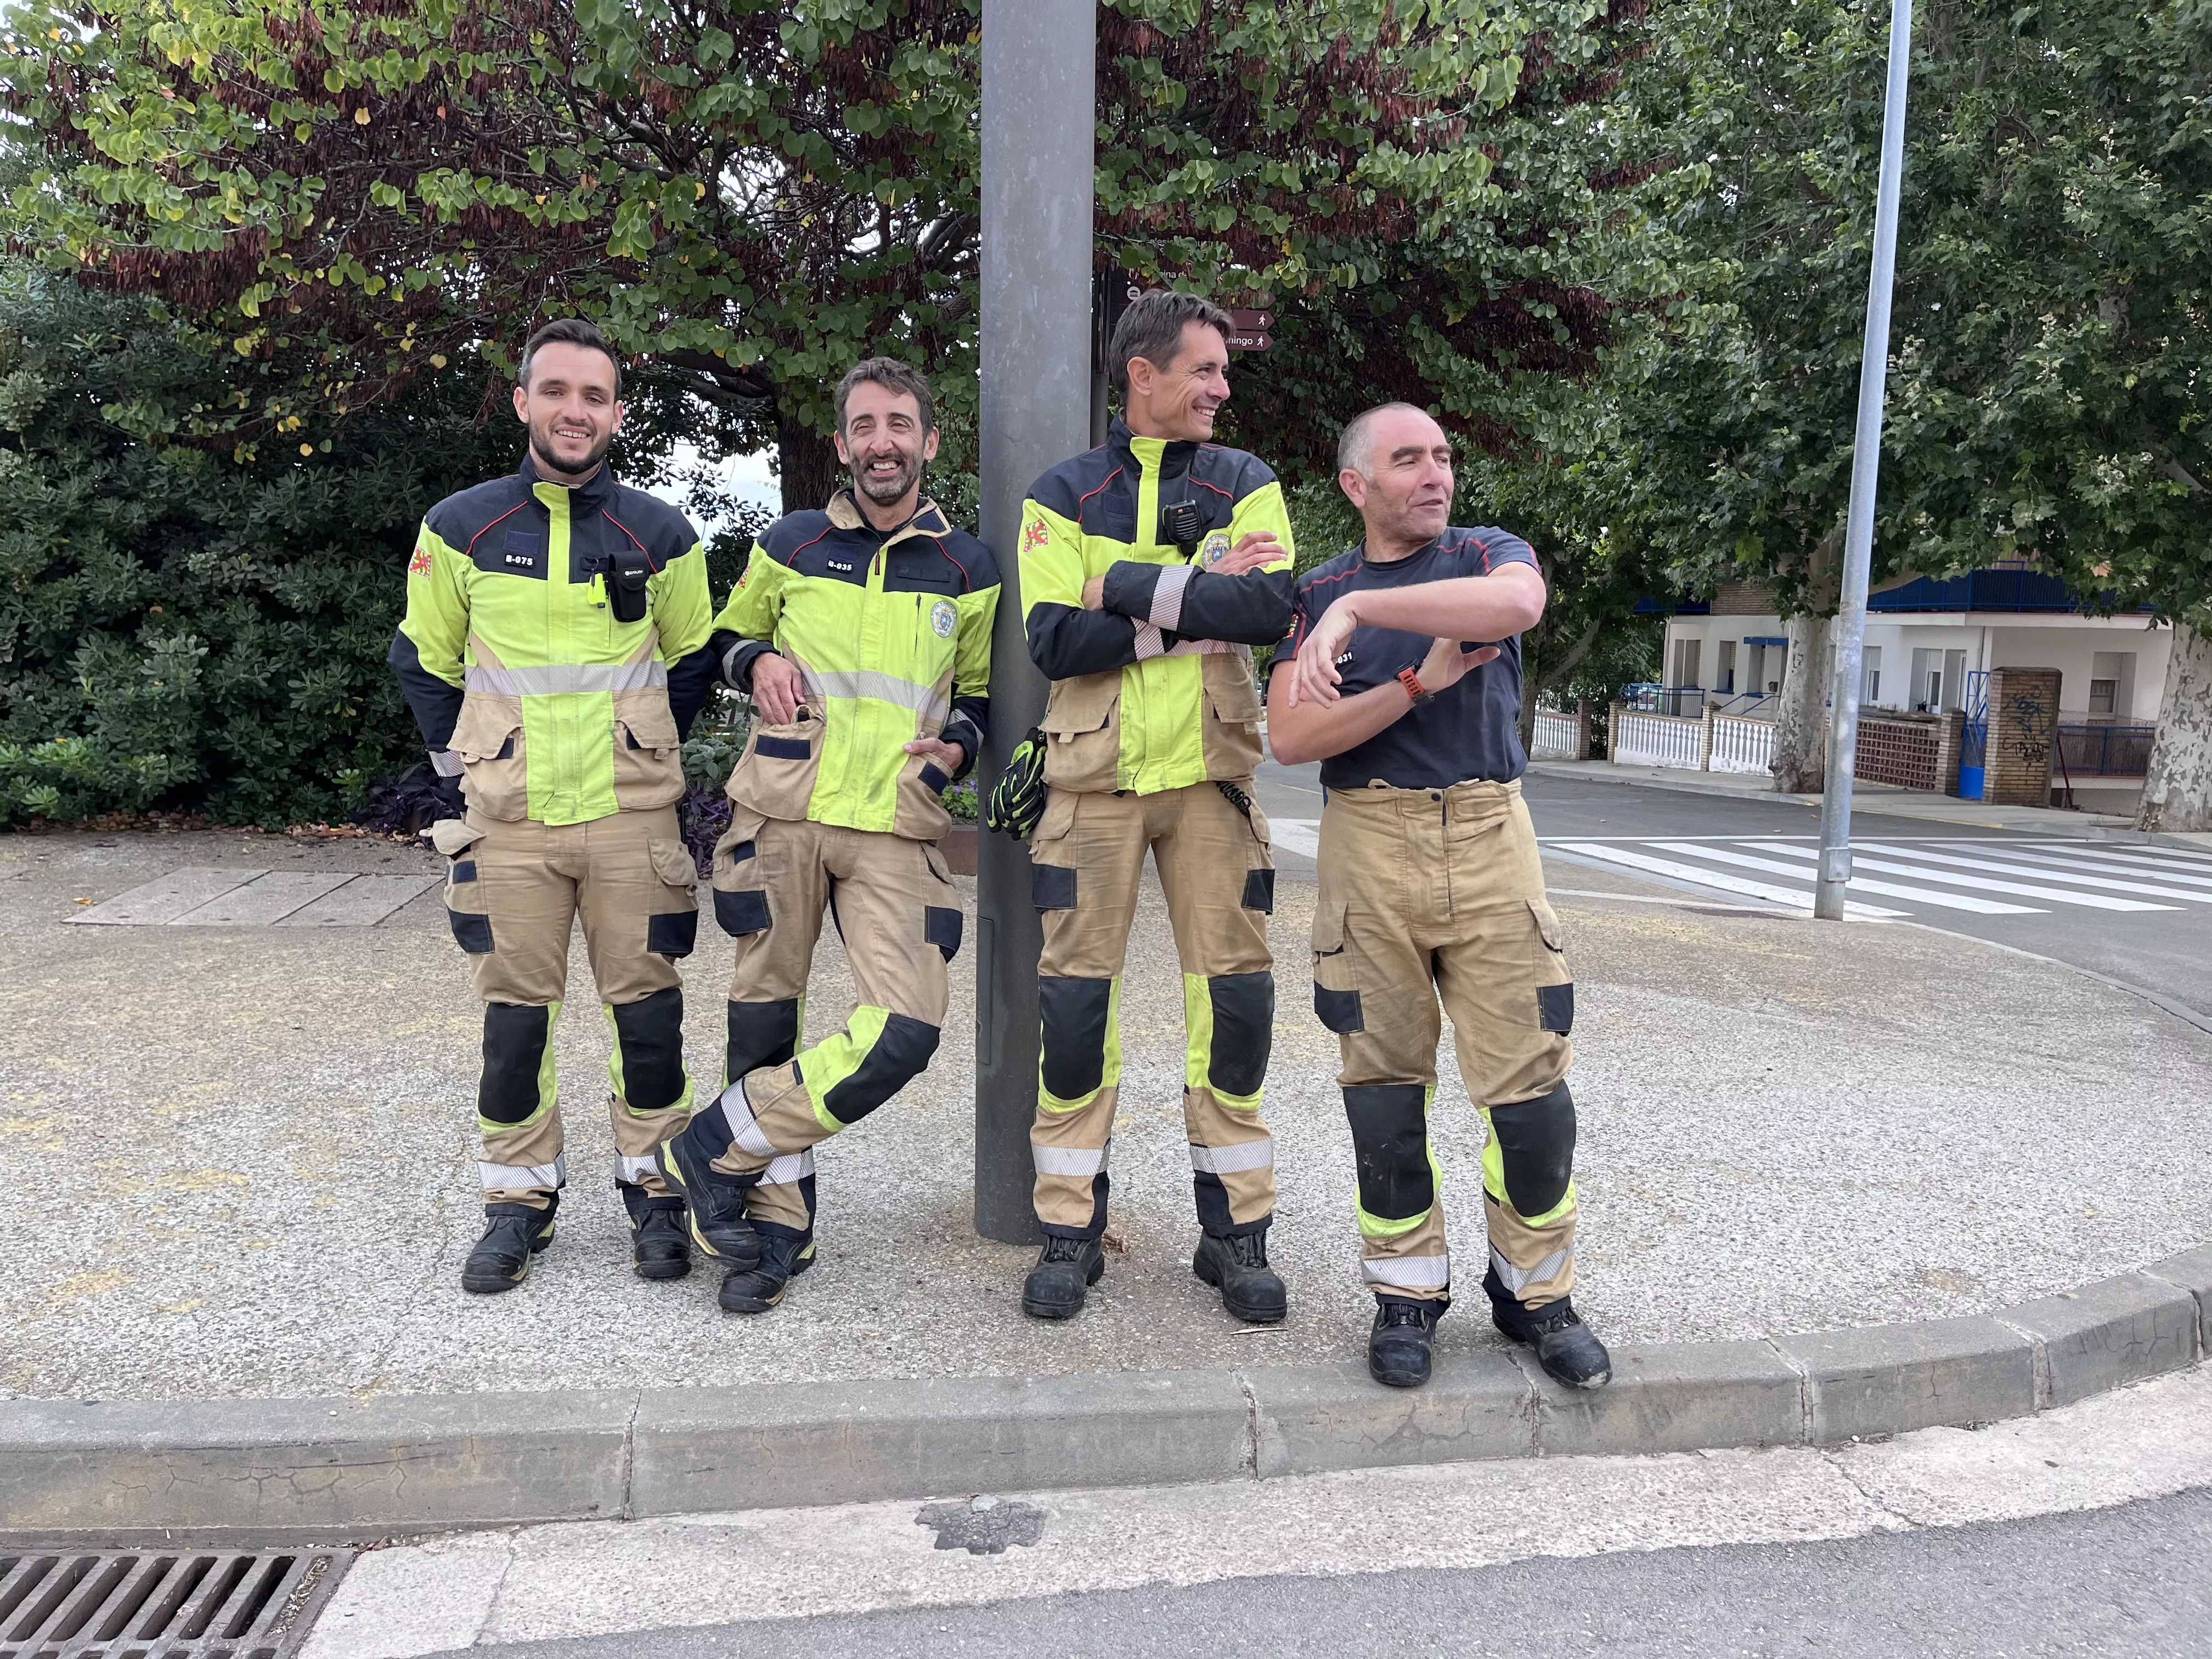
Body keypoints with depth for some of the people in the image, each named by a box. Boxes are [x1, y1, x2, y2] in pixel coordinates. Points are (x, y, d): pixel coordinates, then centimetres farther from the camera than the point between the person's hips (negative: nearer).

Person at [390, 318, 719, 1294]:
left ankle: (654, 1189, 19)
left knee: (646, 1008, 4)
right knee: (514, 1015, 6)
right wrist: (464, 765, 10)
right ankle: (518, 1200, 21)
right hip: (508, 824, 1)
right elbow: (423, 663, 14)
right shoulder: (460, 529, 2)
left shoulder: (660, 536, 2)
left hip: (632, 819, 0)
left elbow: (691, 662, 15)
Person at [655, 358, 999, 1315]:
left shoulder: (968, 570, 11)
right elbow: (726, 640, 23)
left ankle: (716, 1151, 3)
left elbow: (982, 694, 19)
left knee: (904, 1035, -15)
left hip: (897, 829, 0)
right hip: (782, 814, 0)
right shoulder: (789, 546, 10)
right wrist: (756, 660, 0)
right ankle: (778, 1219, 21)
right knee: (764, 1019, 3)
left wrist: (957, 746, -2)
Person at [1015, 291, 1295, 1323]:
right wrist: (1197, 596, -12)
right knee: (1076, 999, 0)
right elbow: (1055, 640, -10)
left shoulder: (1245, 486, 9)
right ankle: (1070, 1232, 15)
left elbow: (1271, 609, -10)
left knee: (1234, 996, 1)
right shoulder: (1062, 496, 5)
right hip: (1094, 779, -1)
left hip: (1209, 773, 1)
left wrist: (1131, 589, -14)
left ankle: (1235, 1230, 16)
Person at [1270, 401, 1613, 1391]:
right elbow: (1290, 739, -4)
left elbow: (1517, 604, -19)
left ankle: (1534, 1291, 18)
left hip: (1486, 836, 0)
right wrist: (1420, 682, -12)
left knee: (1531, 1086, -2)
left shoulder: (1488, 555, 8)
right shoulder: (1316, 594, 10)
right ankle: (1408, 1292, 20)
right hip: (1367, 845, 1)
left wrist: (1364, 608, -22)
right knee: (1383, 1086, 5)